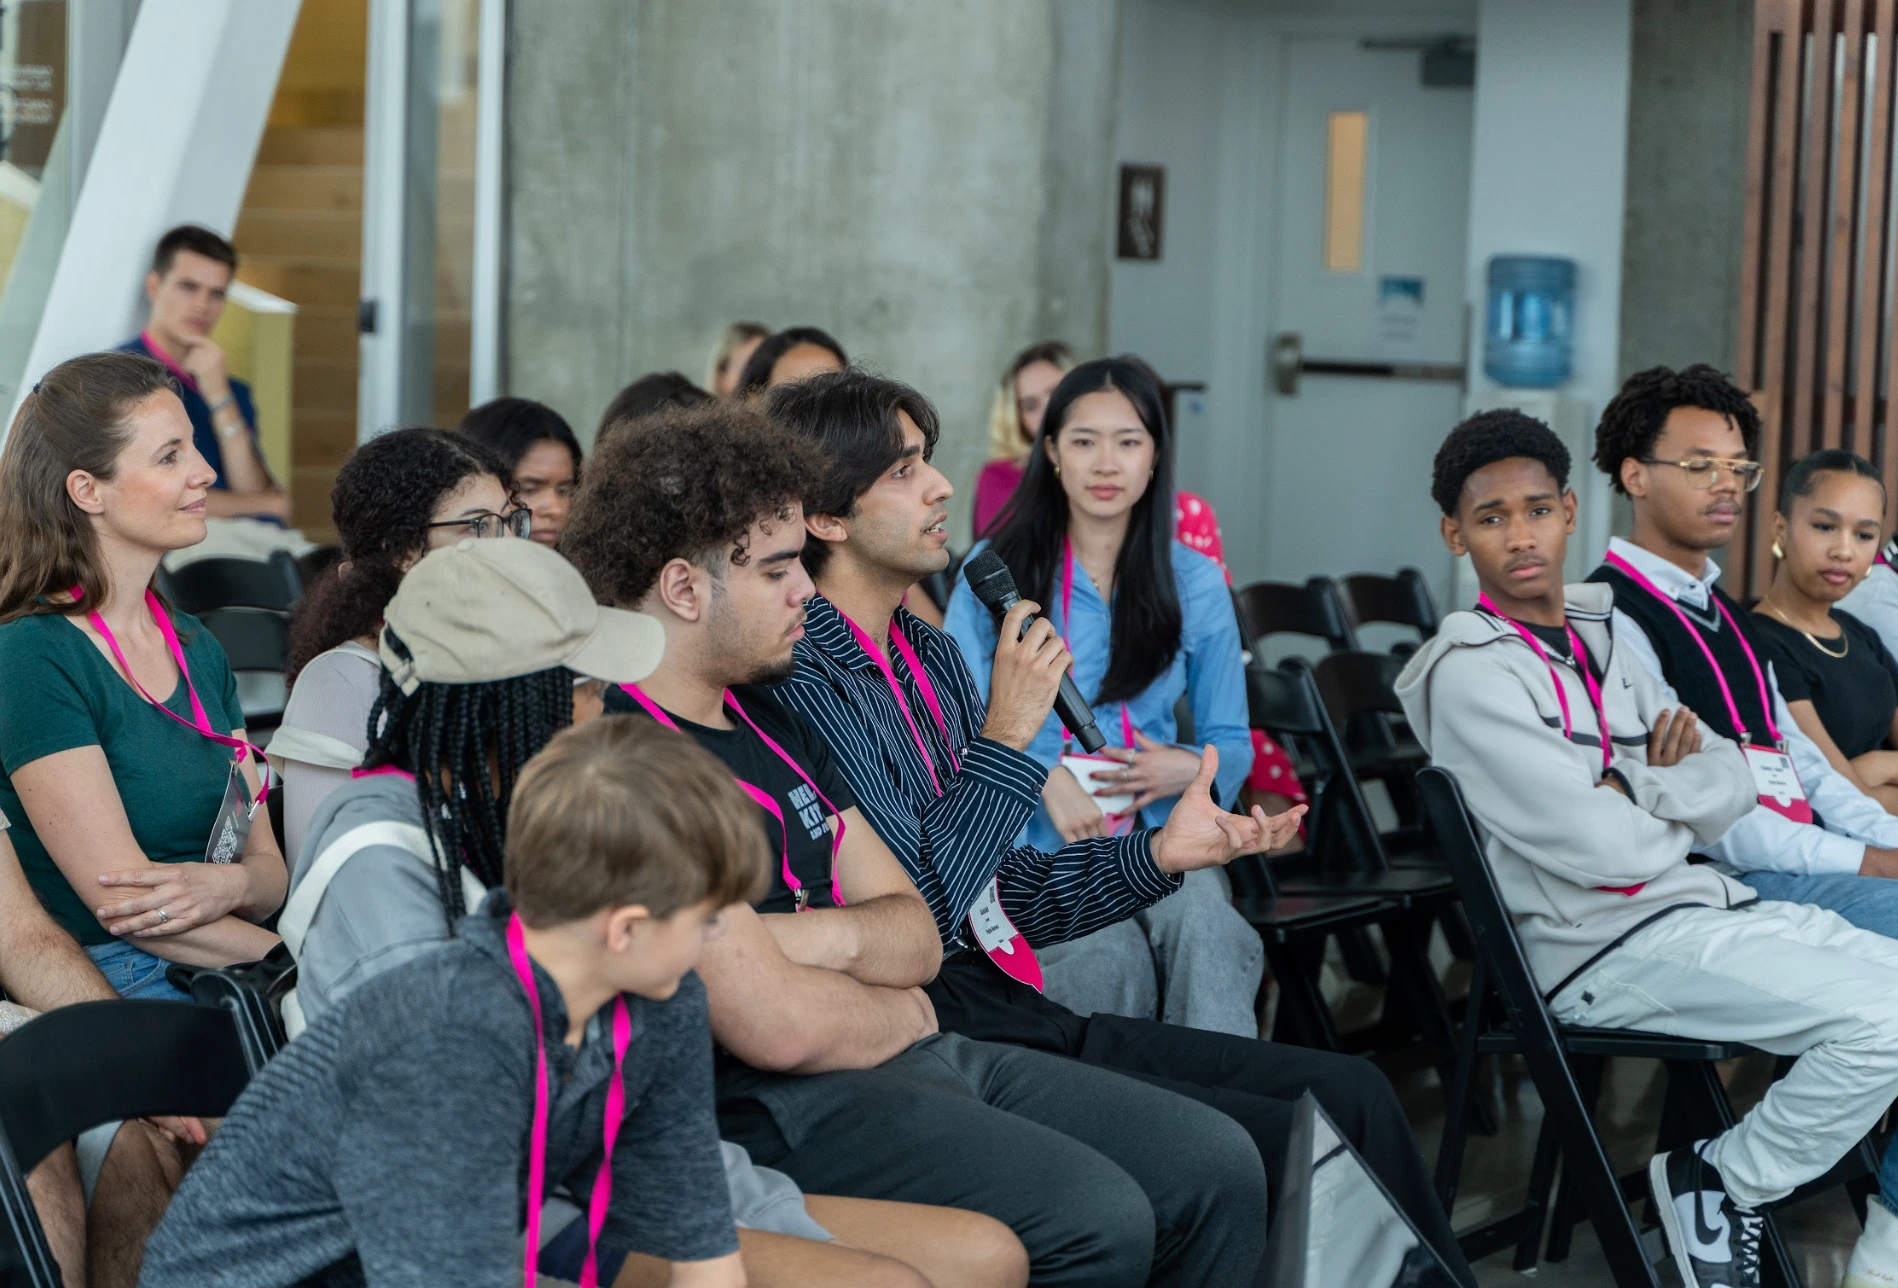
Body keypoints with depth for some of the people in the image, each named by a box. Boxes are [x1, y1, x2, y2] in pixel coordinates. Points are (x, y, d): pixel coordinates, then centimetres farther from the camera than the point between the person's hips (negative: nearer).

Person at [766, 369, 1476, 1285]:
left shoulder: (931, 656, 16)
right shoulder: (807, 681, -14)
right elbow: (916, 917, -19)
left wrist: (1157, 854, 7)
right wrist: (1004, 741, -15)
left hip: (1020, 1008, 9)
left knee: (1352, 1096, 0)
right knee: (1288, 1146, -16)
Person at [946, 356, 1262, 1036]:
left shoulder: (1195, 582, 13)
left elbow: (1233, 742, 16)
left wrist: (1195, 769, -7)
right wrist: (1045, 777, -16)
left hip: (1158, 833, 2)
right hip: (1034, 843, -2)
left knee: (1207, 932, -35)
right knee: (1111, 957, -35)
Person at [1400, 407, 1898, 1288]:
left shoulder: (1600, 635, 14)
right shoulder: (1471, 674, -13)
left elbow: (1730, 787, 8)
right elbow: (1600, 849, -19)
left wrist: (1652, 788, -12)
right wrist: (1676, 817, 0)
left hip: (1705, 902, 9)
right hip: (1604, 948, -9)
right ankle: (1719, 1188, -2)